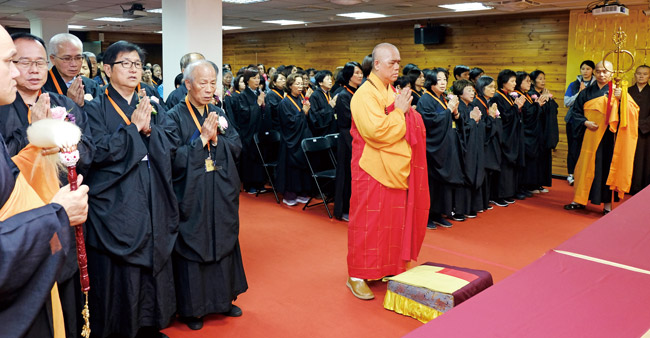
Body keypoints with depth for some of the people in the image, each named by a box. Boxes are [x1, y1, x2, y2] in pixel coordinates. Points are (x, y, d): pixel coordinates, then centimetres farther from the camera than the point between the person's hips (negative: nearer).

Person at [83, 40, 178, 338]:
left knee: (153, 265, 11)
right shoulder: (96, 109, -2)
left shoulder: (153, 106, 12)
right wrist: (133, 126, -14)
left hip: (152, 202, 4)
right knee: (118, 271, 1)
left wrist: (149, 128, -14)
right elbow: (100, 151, -15)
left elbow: (169, 146, 2)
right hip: (115, 205, -4)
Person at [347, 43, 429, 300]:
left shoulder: (392, 93, 13)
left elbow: (408, 127, 19)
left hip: (395, 168, 8)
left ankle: (387, 268, 28)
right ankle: (357, 276, 12)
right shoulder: (365, 94, -14)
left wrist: (407, 110, 0)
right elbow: (377, 130, -25)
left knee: (395, 220, 13)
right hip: (373, 170, -8)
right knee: (368, 223, -1)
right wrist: (399, 111, -14)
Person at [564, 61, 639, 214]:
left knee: (607, 166, -2)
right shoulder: (587, 92, 10)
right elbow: (576, 111, 11)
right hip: (589, 136, 3)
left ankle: (607, 204, 6)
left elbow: (633, 110, -9)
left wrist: (621, 99, -26)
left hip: (608, 136, -3)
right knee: (586, 165, 6)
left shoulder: (617, 91, 2)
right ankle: (580, 200, 16)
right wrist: (585, 122, -6)